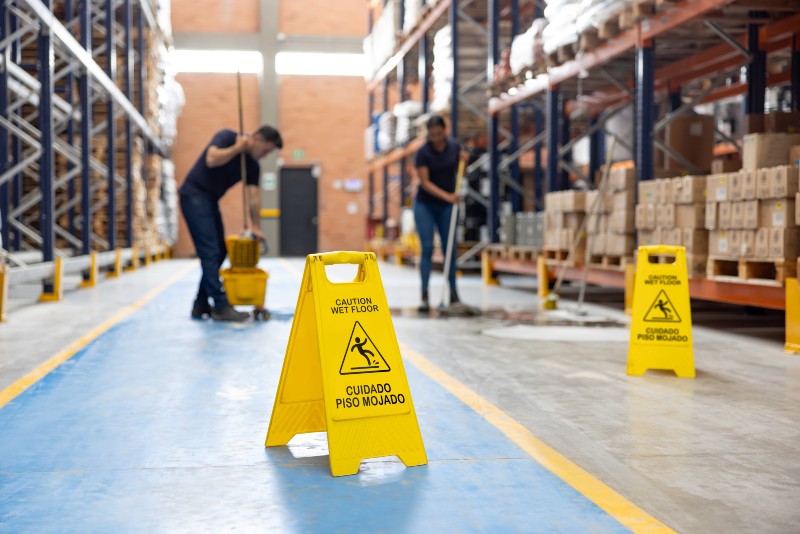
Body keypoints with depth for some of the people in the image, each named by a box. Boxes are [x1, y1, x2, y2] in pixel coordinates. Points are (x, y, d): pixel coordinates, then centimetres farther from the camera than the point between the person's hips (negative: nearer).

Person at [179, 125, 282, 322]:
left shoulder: (252, 165, 5)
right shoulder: (227, 137, -11)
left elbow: (254, 197, -1)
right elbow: (211, 160, -29)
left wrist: (255, 227, -11)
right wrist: (237, 148, -17)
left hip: (210, 200, 8)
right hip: (194, 195, -8)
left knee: (219, 253, 7)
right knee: (210, 252, -14)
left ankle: (201, 306, 15)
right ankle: (221, 307, -15)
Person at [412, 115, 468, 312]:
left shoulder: (454, 146, -3)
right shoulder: (423, 153, -15)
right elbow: (425, 183, -18)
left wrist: (463, 160, -11)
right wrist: (447, 196, -28)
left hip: (446, 207, 3)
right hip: (425, 205, -3)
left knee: (450, 248, 3)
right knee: (427, 248, -10)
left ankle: (453, 292, 15)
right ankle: (425, 296, -10)